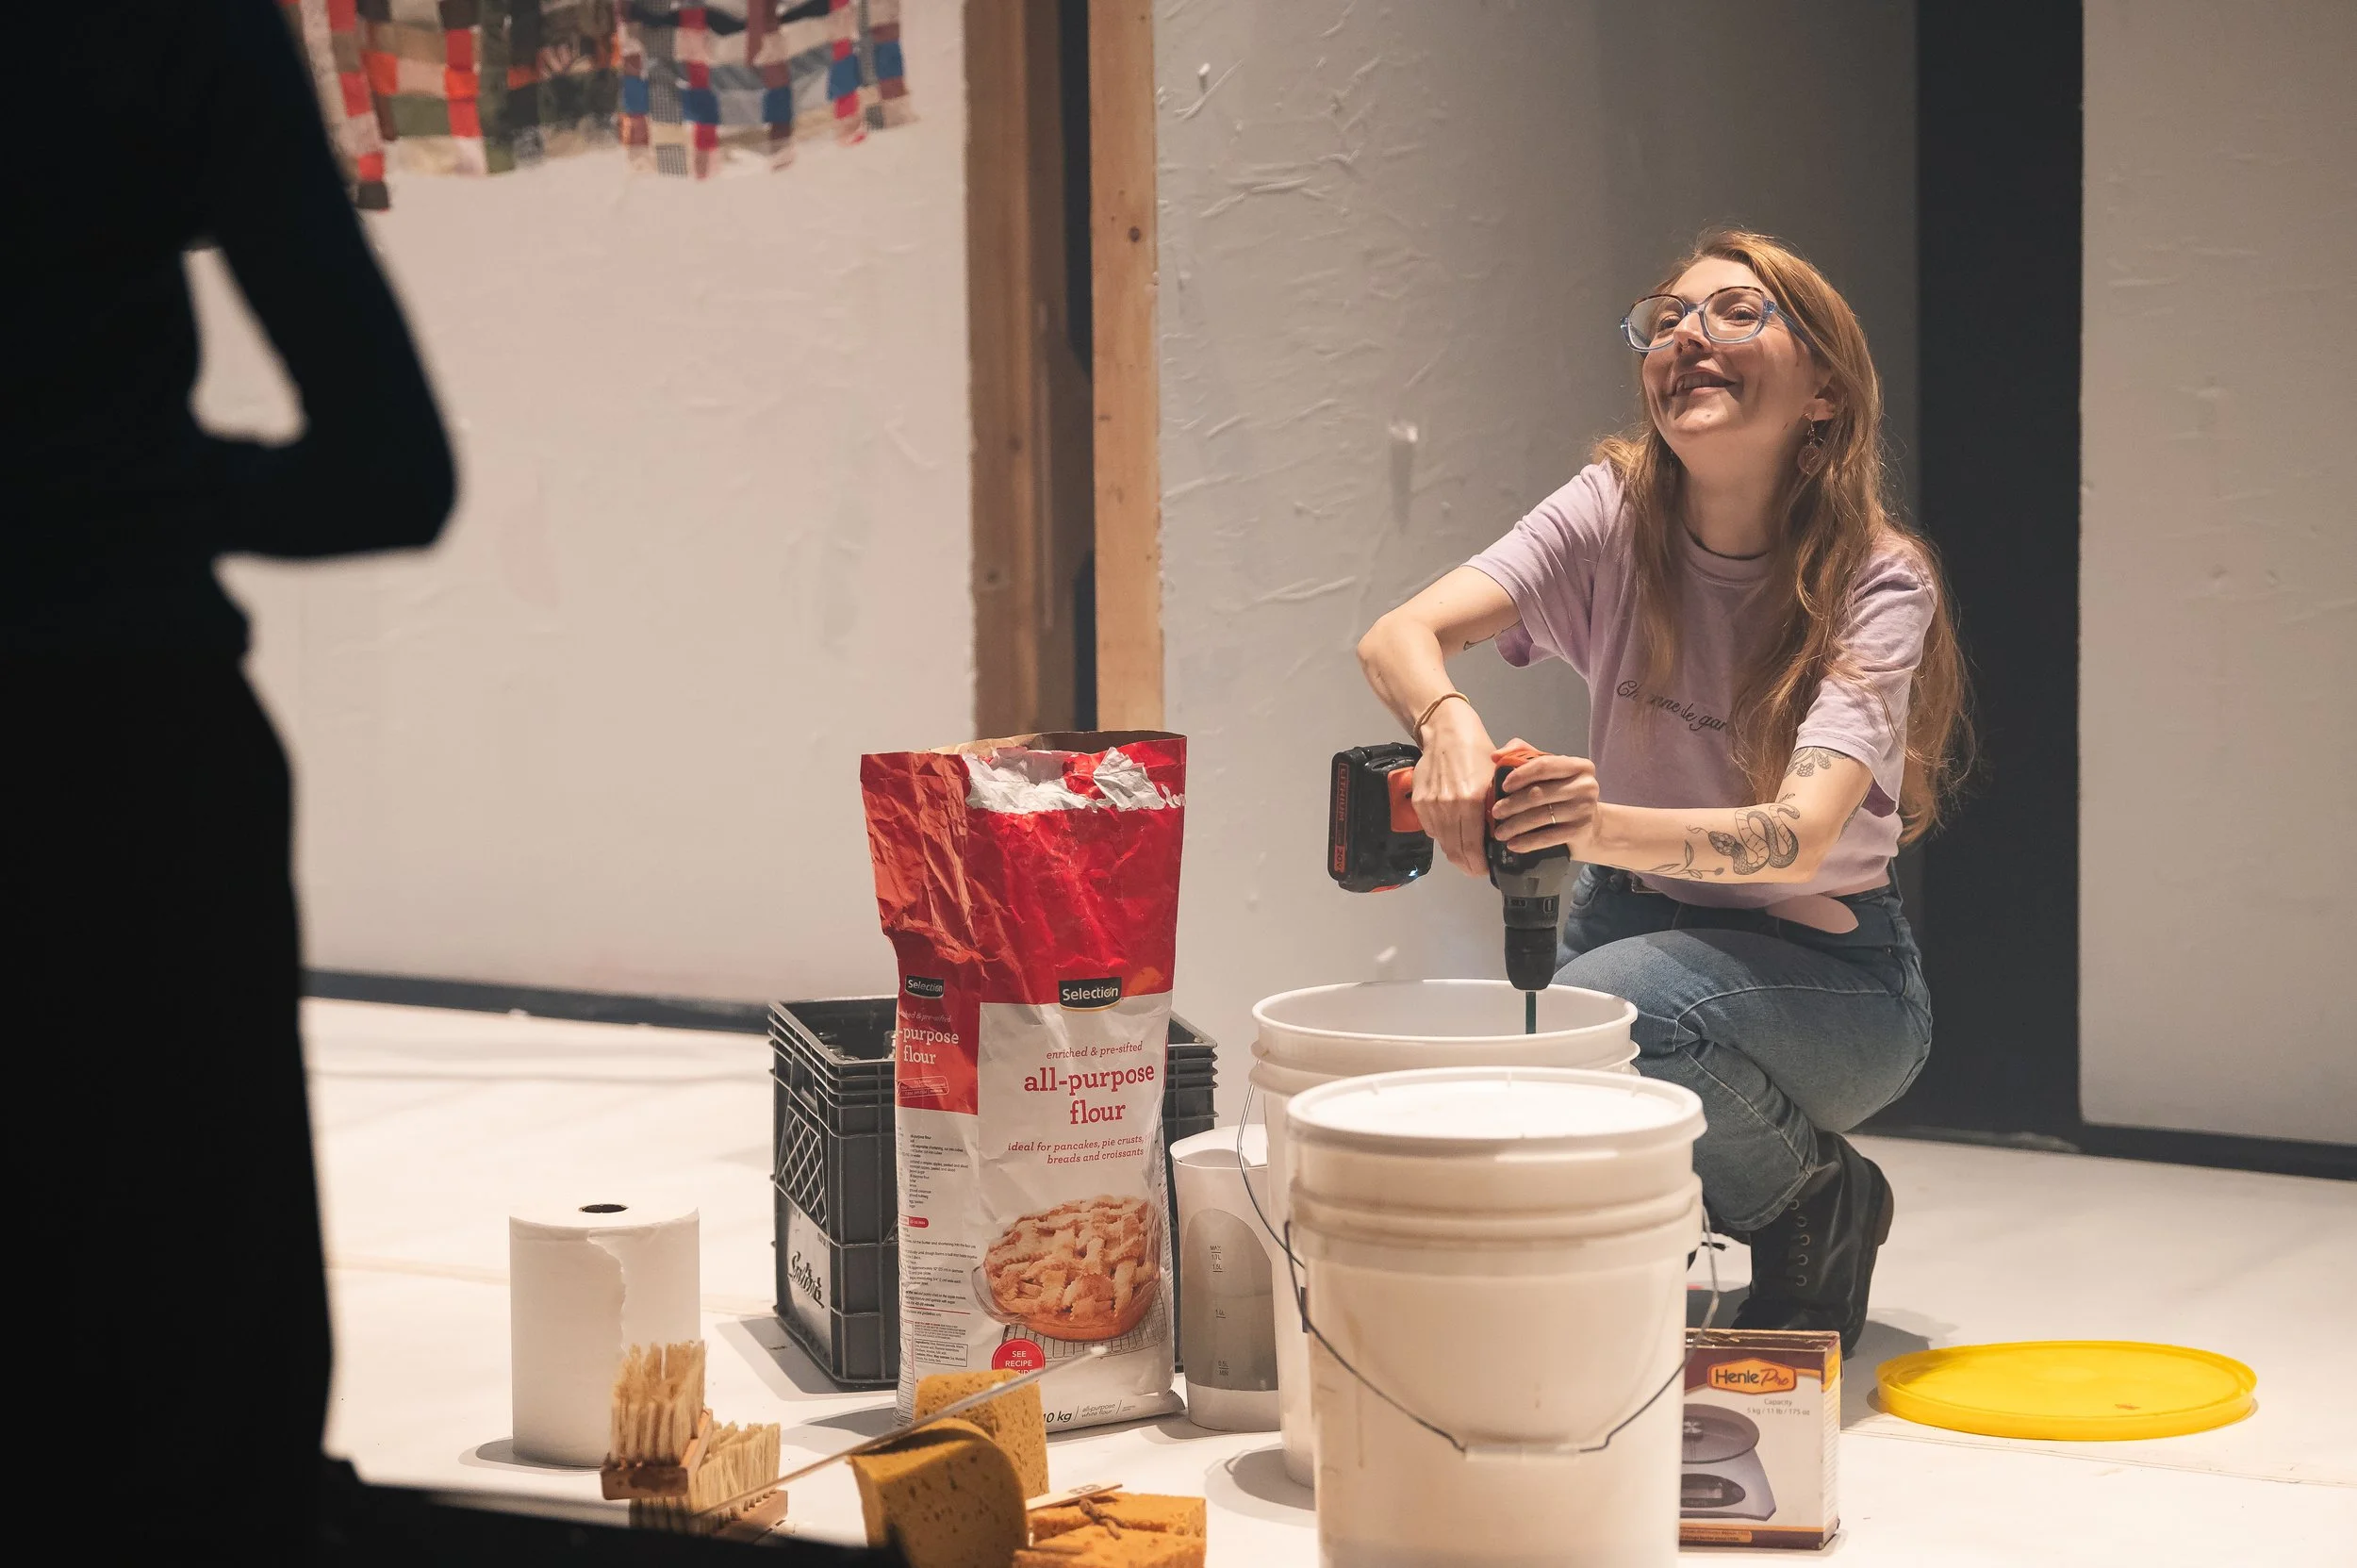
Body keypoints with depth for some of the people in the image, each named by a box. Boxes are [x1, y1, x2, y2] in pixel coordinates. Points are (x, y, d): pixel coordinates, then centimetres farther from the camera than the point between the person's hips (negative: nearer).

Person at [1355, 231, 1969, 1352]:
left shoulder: (1877, 582, -18)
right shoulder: (1615, 514, -8)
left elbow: (1802, 833, -33)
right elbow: (1396, 637, -23)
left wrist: (1612, 827, -53)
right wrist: (1448, 722, -48)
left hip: (1824, 966, -4)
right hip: (1637, 923, 4)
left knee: (1610, 1002, -35)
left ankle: (1820, 1200, -6)